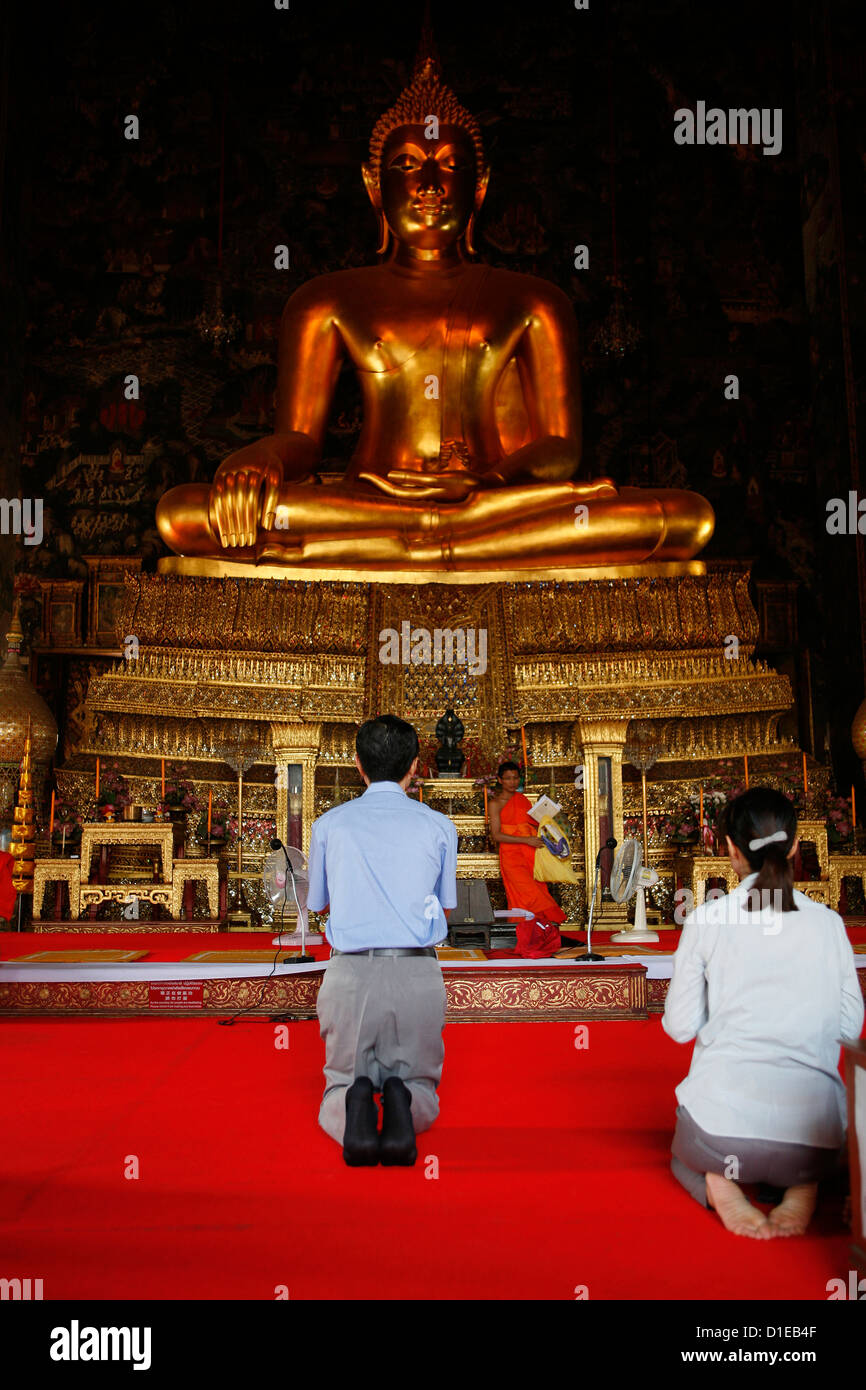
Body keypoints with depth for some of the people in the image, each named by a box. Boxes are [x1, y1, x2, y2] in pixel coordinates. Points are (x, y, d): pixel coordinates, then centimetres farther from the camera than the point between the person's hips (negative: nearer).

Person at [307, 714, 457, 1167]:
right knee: (421, 1083, 19)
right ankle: (403, 1103, -16)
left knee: (340, 1083, 18)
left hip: (349, 971, 0)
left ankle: (353, 1105, -17)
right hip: (416, 972, 0)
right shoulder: (439, 827, 6)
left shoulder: (330, 823, 7)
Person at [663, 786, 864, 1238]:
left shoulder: (705, 921, -4)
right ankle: (803, 1186, 2)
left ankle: (717, 1182, -2)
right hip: (812, 1136, 2)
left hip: (722, 1120, -1)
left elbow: (680, 1027, 0)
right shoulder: (828, 923, 1)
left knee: (685, 1155, 34)